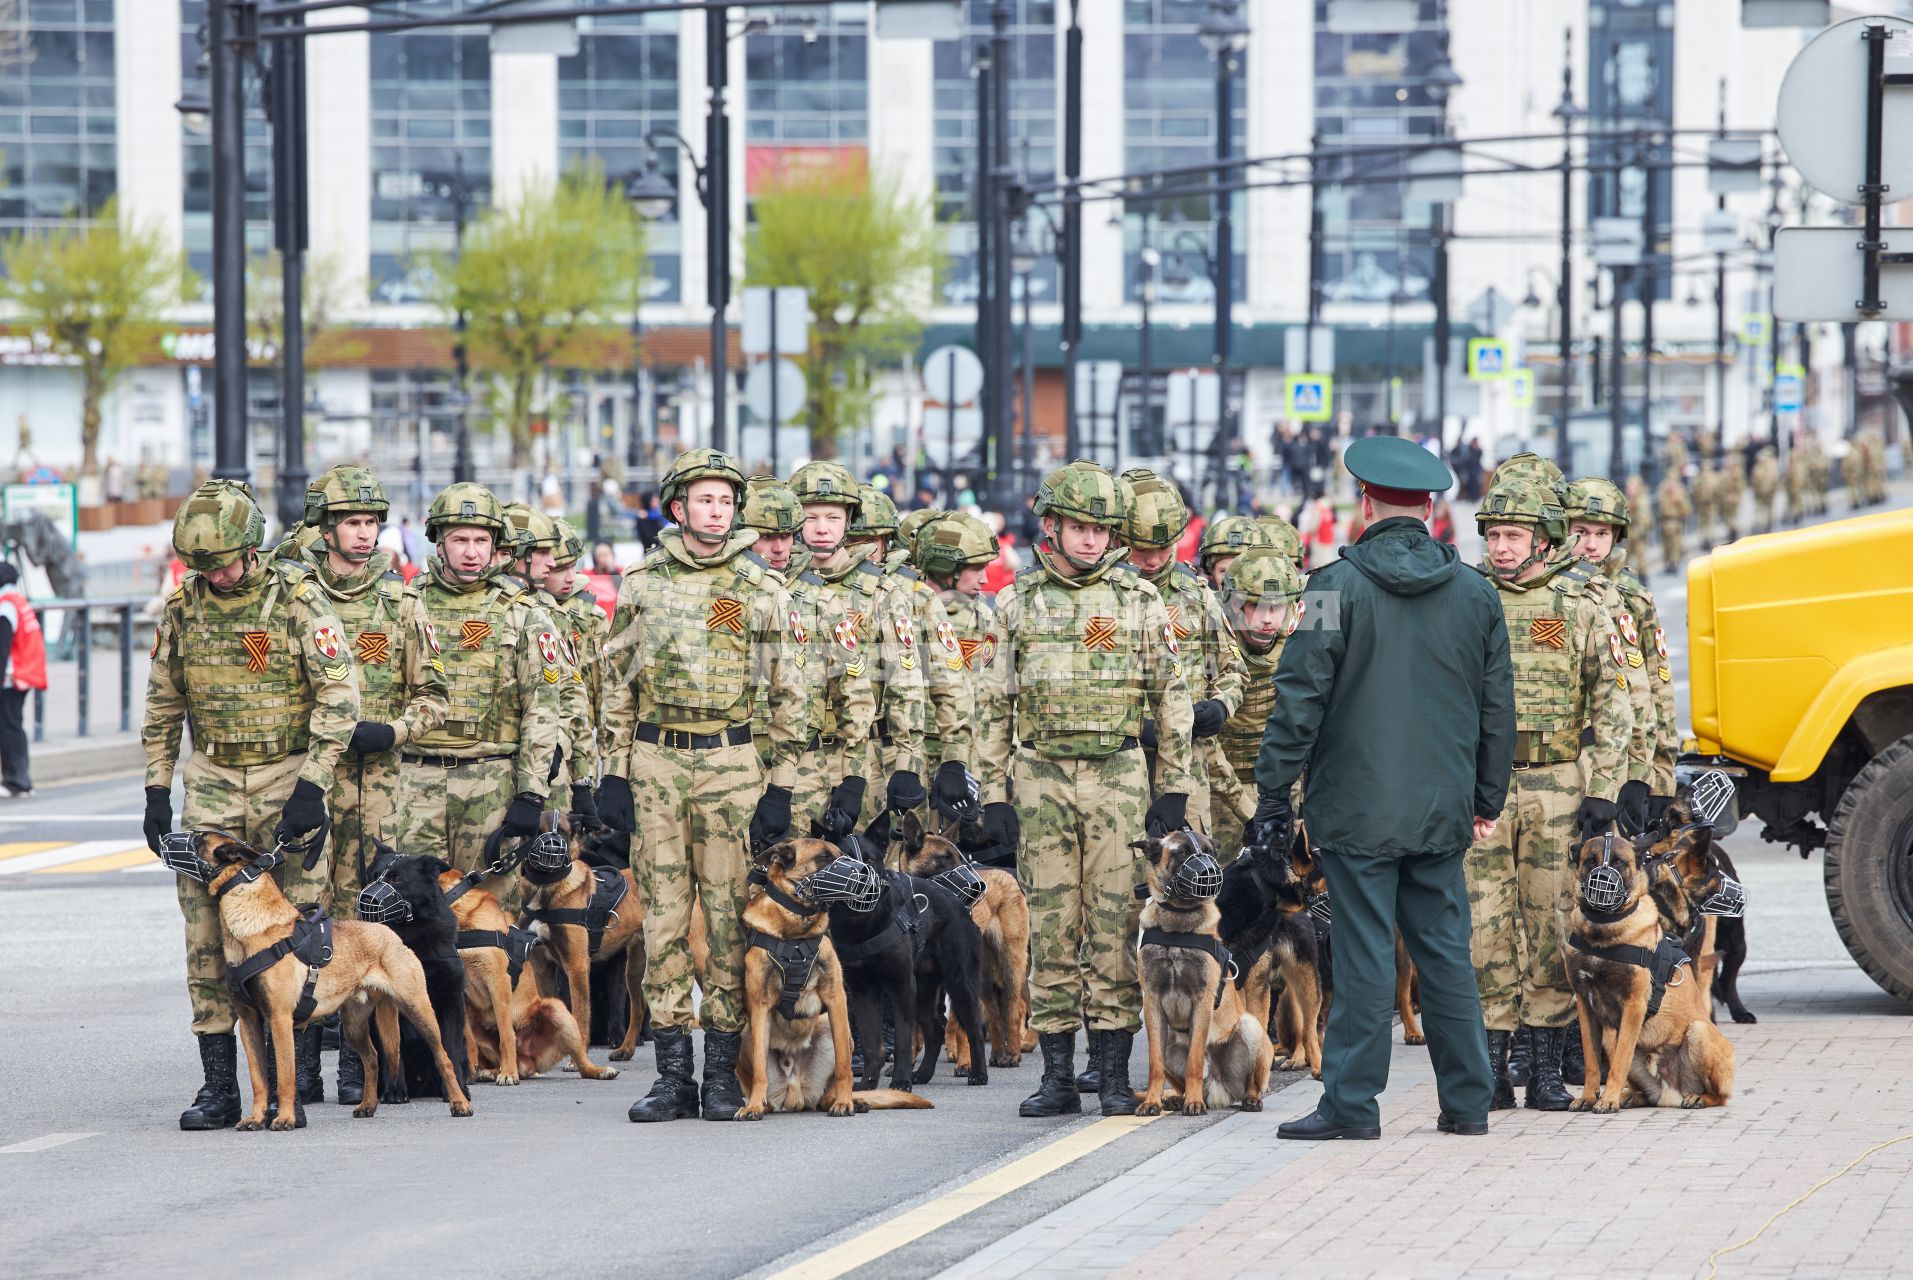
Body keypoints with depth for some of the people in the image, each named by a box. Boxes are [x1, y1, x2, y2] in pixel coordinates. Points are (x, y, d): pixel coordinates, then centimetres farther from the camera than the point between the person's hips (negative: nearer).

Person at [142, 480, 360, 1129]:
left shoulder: (298, 599, -8)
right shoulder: (182, 606, 5)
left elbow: (339, 695, -9)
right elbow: (162, 705, 15)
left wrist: (311, 786, -15)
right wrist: (156, 792, 9)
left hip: (288, 777, -4)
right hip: (211, 783, 4)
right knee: (206, 930, -2)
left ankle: (300, 1068, 8)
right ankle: (219, 1086, 1)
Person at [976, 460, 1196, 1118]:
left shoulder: (1139, 601, 6)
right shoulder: (1017, 603, 8)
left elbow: (1172, 699, 7)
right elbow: (993, 705, 10)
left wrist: (1174, 789, 2)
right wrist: (994, 794, 4)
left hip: (1120, 778, -1)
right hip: (1040, 778, 1)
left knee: (1115, 925, -2)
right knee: (1051, 927, 1)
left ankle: (1115, 1075, 2)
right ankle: (1057, 1076, 5)